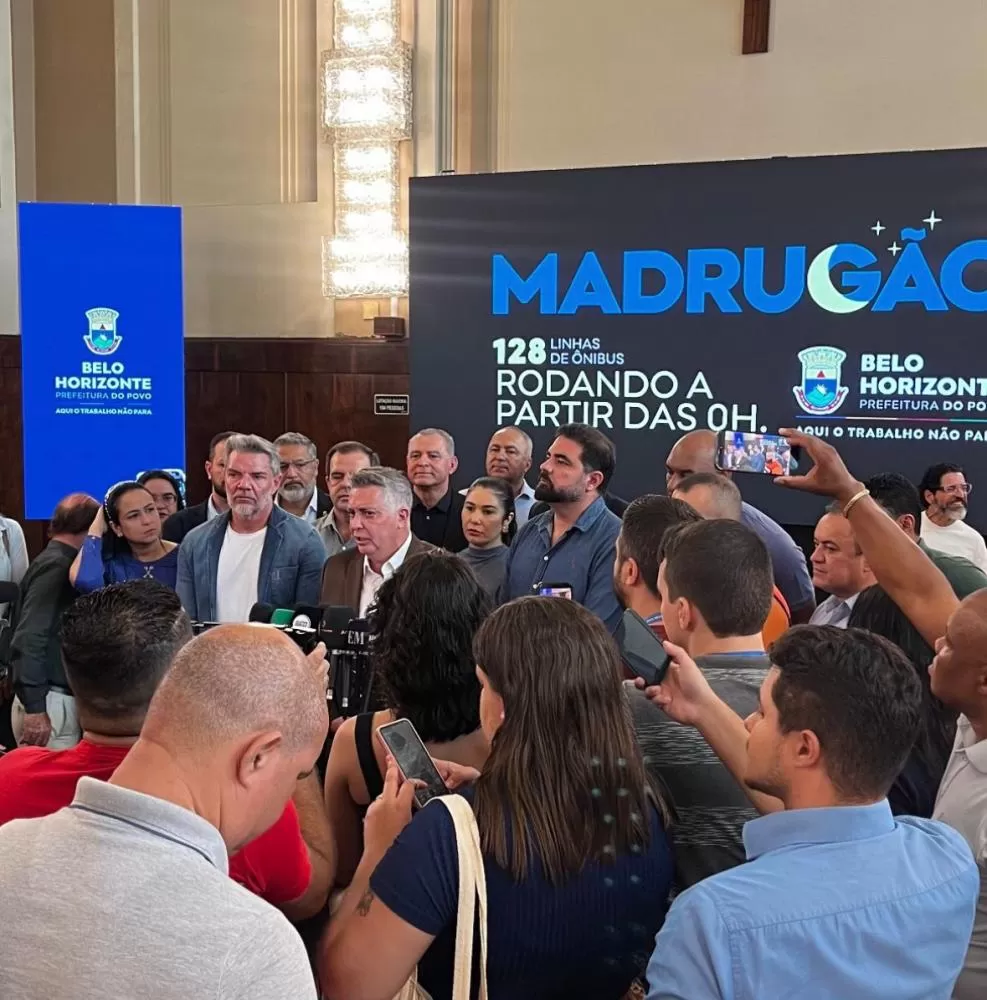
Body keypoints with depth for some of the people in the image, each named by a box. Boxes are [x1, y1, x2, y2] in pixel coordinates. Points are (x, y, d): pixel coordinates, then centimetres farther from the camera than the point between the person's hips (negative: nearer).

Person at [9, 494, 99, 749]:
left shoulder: (59, 564, 15)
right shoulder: (57, 565, -13)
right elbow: (28, 639, -21)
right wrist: (35, 708, -23)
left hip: (58, 699, 9)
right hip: (49, 703, -9)